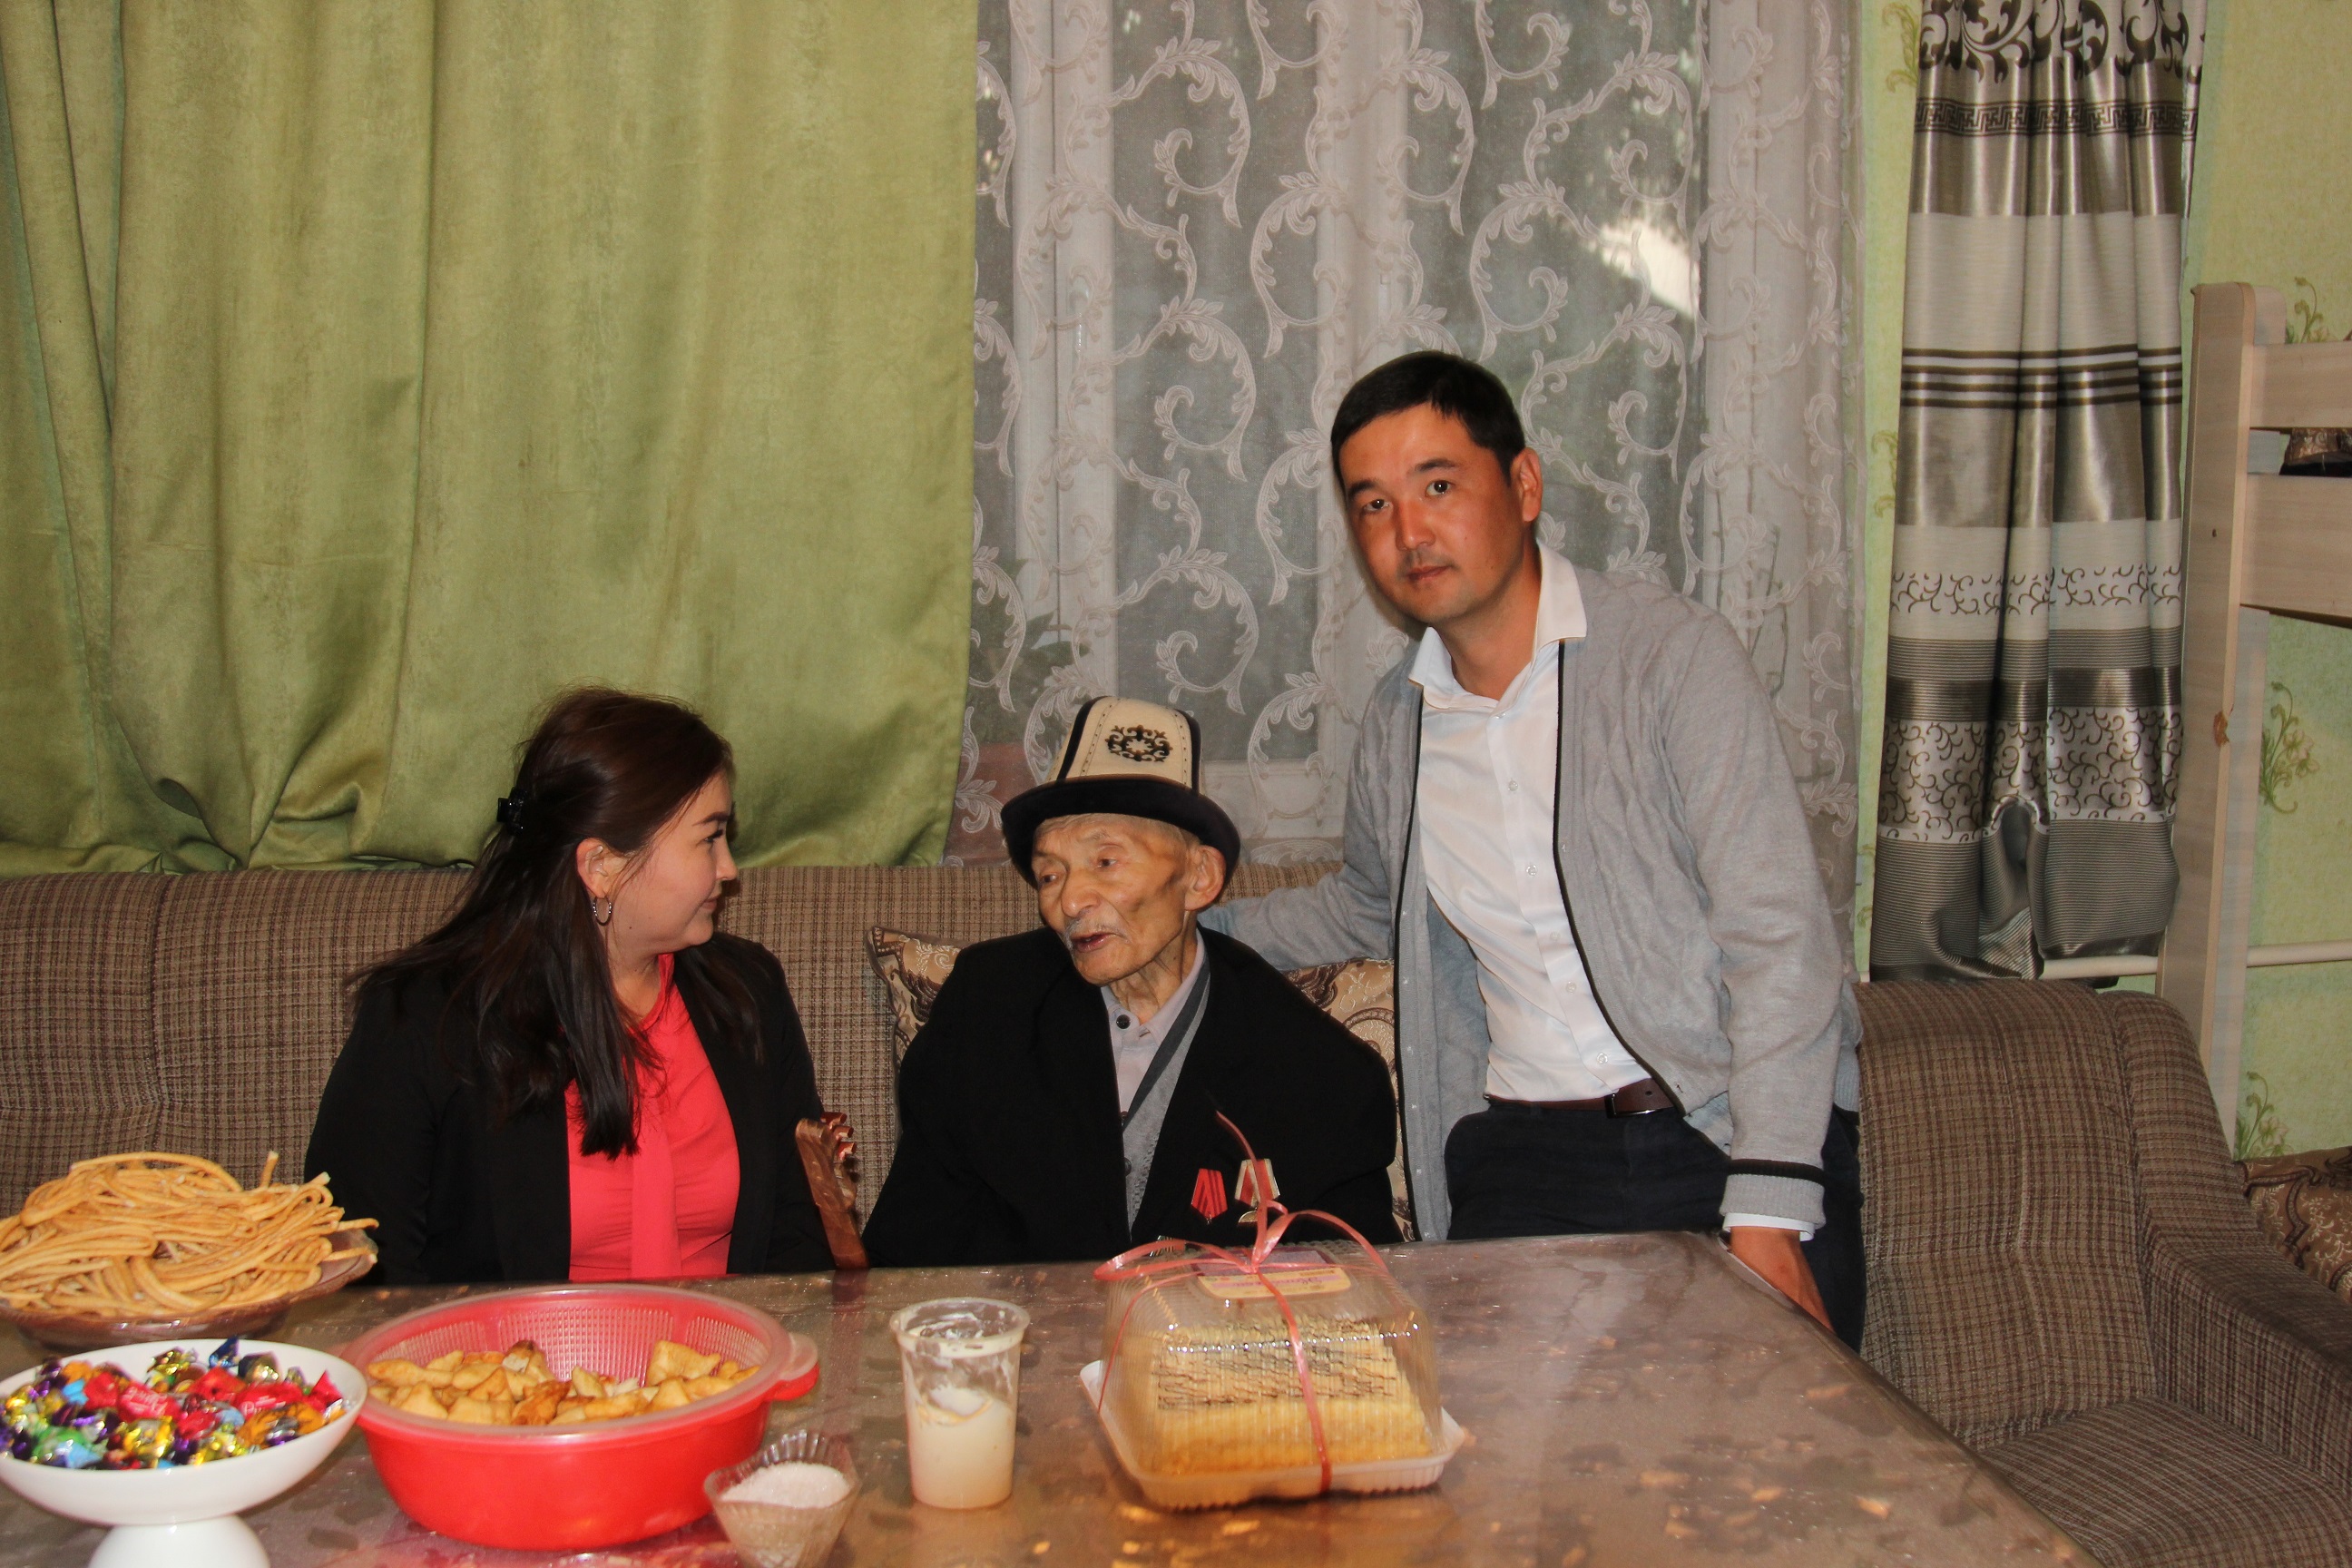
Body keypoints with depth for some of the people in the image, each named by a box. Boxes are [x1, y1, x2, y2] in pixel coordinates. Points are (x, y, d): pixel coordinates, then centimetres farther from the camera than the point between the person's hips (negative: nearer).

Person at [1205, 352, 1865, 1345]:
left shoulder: (1673, 652, -5)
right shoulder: (1395, 723, 12)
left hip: (1724, 1140, -3)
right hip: (1526, 1152, 4)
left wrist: (1768, 1211, -20)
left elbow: (1778, 938, -11)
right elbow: (1366, 907, 34)